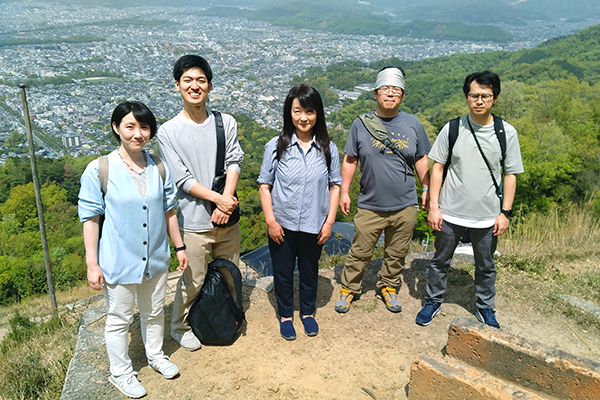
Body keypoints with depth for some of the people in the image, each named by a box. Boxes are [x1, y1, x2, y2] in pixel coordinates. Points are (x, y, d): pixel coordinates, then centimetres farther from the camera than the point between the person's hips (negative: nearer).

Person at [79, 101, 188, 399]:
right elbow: (90, 218, -9)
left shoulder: (159, 168, -1)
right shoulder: (98, 170, -13)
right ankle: (120, 372, 34)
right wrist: (92, 264, -10)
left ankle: (156, 356, 45)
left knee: (154, 312, 21)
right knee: (119, 319, 12)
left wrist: (179, 246, 11)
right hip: (119, 261, -4)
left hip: (155, 258, 4)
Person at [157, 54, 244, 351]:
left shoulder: (226, 123, 2)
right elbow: (183, 179, -11)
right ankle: (180, 327, 33)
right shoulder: (168, 131, -7)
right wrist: (219, 199, -17)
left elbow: (234, 162, -4)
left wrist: (225, 205, -16)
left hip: (227, 216, 4)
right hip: (194, 220, -3)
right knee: (193, 280, 9)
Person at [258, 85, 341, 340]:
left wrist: (330, 221, -2)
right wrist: (270, 220, -9)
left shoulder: (328, 148, -4)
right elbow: (264, 185, -4)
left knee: (309, 271, 19)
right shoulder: (276, 147, -9)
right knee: (283, 272, 14)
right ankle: (285, 315, 38)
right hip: (283, 224, -1)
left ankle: (308, 312, 43)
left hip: (314, 224, 1)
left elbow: (335, 185, 2)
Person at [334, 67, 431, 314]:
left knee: (396, 253, 15)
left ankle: (388, 287, 37)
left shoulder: (412, 124, 3)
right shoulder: (361, 124, -2)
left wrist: (427, 189, 11)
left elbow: (421, 159, 12)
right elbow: (350, 160, 3)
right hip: (370, 206, -2)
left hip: (405, 206, 2)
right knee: (360, 252, 6)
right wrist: (344, 192, 1)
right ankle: (349, 288, 27)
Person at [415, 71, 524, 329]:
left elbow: (510, 174, 2)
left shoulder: (507, 133, -4)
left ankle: (485, 308, 37)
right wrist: (433, 206, -5)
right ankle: (433, 301, 34)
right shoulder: (452, 129, -5)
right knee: (440, 260, 14)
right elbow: (437, 167, -1)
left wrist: (505, 212, -2)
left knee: (486, 266, 16)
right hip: (450, 211, 0)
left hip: (486, 215, 0)